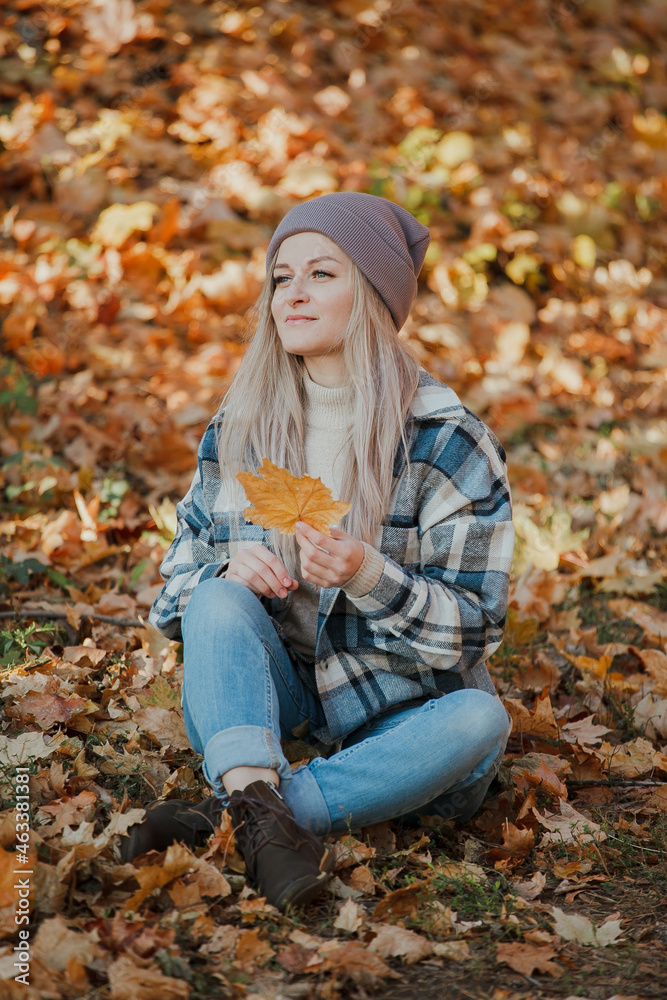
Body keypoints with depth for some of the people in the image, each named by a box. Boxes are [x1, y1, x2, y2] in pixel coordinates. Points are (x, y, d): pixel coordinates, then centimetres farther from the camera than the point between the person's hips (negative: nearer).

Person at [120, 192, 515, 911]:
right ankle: (263, 817, -44)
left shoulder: (449, 442, -11)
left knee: (478, 719, -32)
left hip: (394, 709, -2)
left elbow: (473, 628, -12)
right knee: (221, 596, -26)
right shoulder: (240, 423, 1)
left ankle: (223, 817, -35)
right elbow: (185, 566, 9)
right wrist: (230, 568, -16)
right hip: (269, 689, 2)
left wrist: (367, 576, -31)